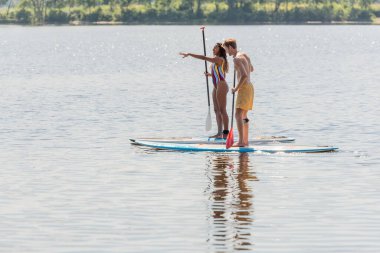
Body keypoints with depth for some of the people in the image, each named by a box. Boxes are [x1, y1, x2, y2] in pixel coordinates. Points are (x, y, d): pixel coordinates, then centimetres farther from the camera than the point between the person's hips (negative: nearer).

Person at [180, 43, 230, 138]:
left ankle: (226, 133, -8)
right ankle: (219, 133, 11)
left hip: (221, 86, -10)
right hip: (216, 87, 10)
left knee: (222, 110, -9)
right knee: (217, 110, 9)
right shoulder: (216, 60, 17)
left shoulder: (219, 59, -13)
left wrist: (189, 54, -20)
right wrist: (209, 74, 11)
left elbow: (204, 58, -21)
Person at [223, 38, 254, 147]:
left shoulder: (237, 59, -17)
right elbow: (251, 69, 28)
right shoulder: (245, 55, 11)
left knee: (238, 115, -15)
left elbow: (244, 75, -27)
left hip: (244, 88, -10)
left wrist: (236, 88, -19)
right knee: (243, 116, 17)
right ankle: (245, 141, 23)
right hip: (250, 86, 10)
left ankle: (241, 141, -23)